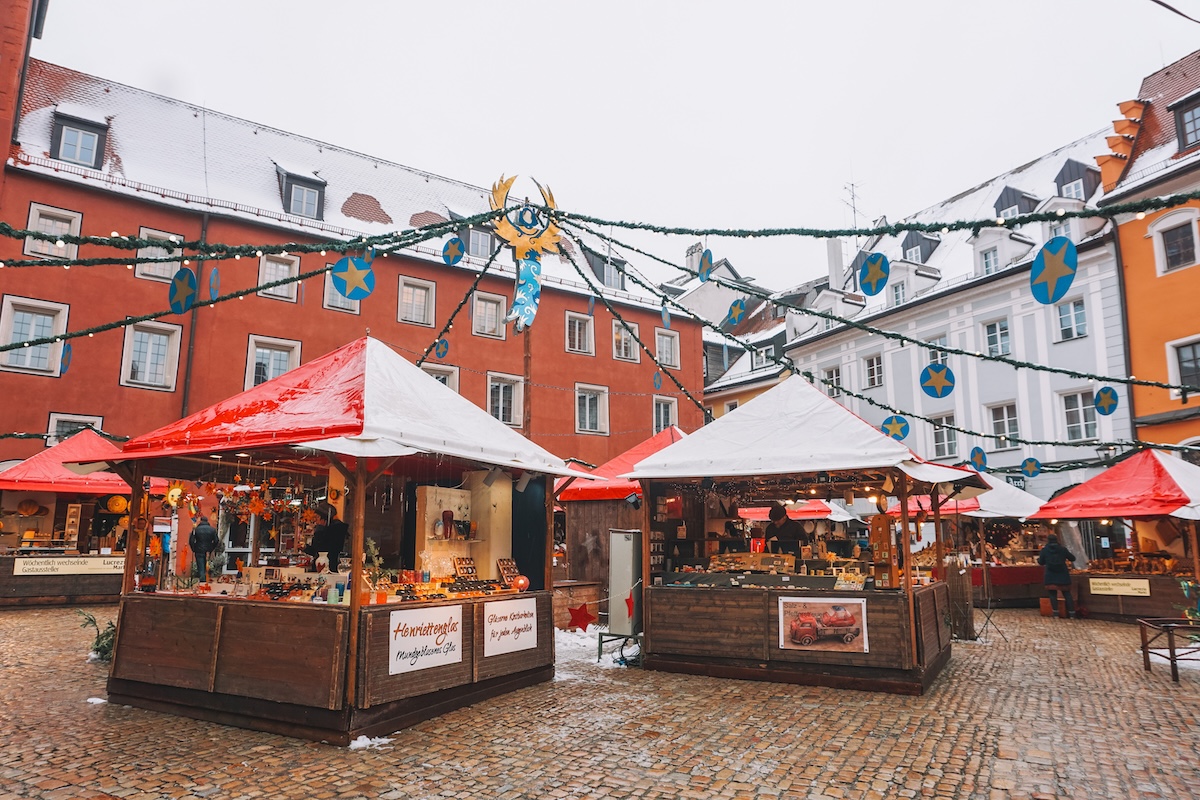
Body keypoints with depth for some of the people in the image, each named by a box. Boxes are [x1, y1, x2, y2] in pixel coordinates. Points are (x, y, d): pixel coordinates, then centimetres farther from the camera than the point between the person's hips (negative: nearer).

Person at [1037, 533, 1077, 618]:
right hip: (1063, 575, 1)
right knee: (1067, 594, 10)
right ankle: (1071, 613, 7)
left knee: (1053, 594, 5)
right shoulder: (1063, 549, -2)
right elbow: (1072, 558, 10)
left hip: (1050, 577, -1)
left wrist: (1038, 558, 27)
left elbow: (1041, 562, 4)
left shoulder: (1044, 550, -4)